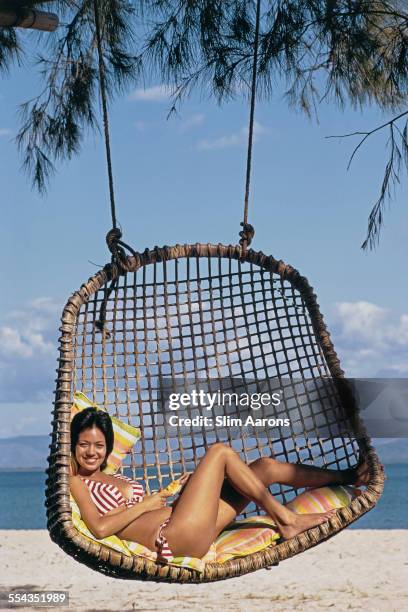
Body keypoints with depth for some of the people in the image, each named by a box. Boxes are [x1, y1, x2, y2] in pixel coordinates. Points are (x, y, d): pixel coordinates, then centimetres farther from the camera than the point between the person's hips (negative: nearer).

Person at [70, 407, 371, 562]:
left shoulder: (109, 477, 25)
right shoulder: (76, 483, -1)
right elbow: (100, 527, -18)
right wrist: (145, 504, -9)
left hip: (188, 534, 9)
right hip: (175, 538, -9)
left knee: (265, 466, 6)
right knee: (220, 452, -11)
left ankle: (346, 477, 17)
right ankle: (285, 520, -7)